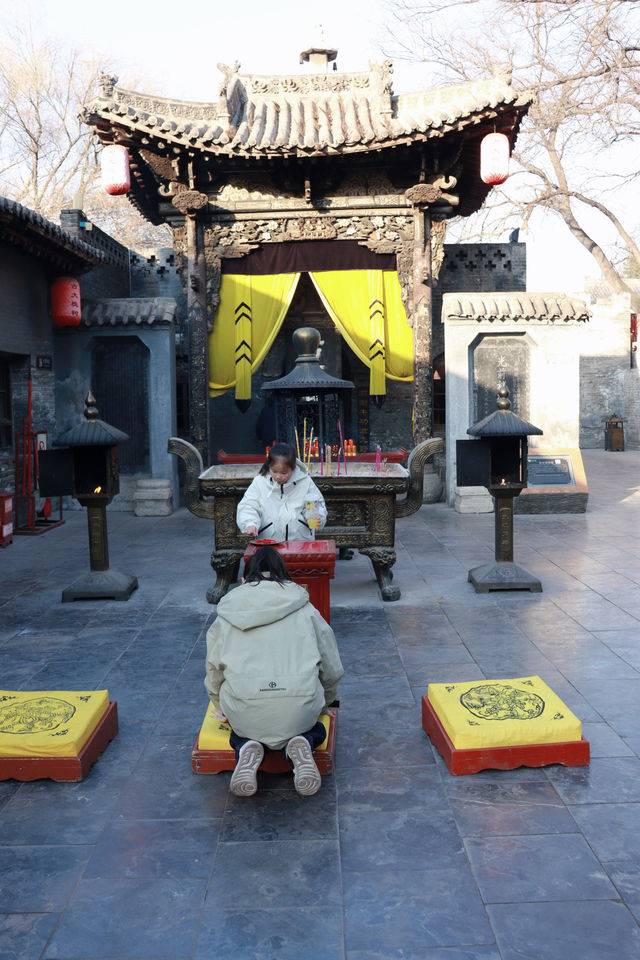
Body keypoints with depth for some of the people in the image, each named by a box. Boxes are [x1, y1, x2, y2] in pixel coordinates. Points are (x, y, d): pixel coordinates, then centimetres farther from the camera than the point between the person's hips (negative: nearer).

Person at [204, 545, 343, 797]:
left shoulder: (227, 615, 16)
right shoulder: (305, 610, 15)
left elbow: (214, 672, 20)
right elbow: (332, 669, 20)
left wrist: (223, 710, 40)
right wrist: (322, 703, 41)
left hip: (244, 708, 1)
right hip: (300, 706, -1)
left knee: (240, 733, 35)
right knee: (315, 729, 32)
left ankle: (248, 748, -2)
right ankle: (301, 745, -4)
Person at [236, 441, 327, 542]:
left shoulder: (305, 482, 7)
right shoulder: (259, 482, 7)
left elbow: (317, 506, 15)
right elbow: (247, 507, 5)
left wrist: (317, 518, -6)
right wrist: (250, 524, -14)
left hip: (301, 539, 0)